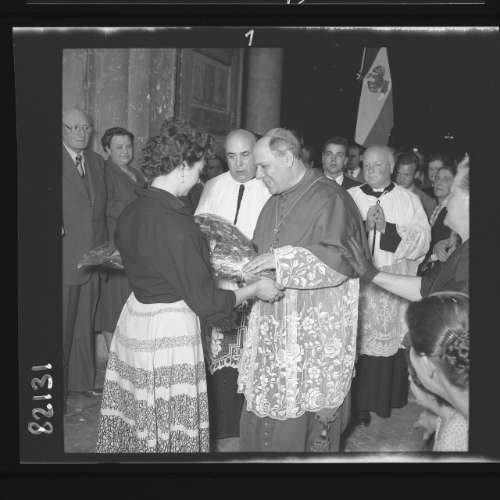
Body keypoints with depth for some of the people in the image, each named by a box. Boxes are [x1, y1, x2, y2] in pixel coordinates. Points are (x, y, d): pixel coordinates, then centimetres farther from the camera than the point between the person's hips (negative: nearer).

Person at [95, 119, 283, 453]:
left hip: (134, 316, 8)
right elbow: (205, 301, -21)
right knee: (171, 431, 11)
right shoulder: (175, 225, -24)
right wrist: (256, 289, -7)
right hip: (169, 329, -8)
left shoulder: (131, 212, 1)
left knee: (135, 420, 23)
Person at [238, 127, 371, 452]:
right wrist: (249, 265, 2)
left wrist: (281, 258, -23)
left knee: (302, 410, 3)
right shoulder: (276, 202, 13)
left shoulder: (329, 199, -12)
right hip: (273, 324, 7)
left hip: (315, 328, -7)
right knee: (262, 404, 12)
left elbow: (340, 259, -21)